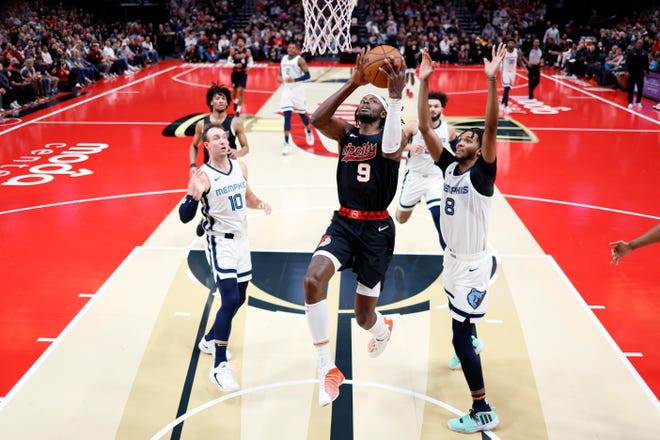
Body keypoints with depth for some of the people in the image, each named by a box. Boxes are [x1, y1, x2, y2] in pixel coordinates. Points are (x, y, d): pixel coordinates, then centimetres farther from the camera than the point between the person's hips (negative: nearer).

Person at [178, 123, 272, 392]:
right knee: (230, 301, -18)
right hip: (220, 242, -7)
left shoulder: (240, 167, 2)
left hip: (241, 239, 7)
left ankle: (209, 340, 41)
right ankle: (219, 367, -8)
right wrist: (195, 196, -38)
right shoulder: (203, 176, -17)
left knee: (238, 300, 16)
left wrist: (260, 204, -1)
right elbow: (184, 217, -20)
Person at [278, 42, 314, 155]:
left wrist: (295, 80, -26)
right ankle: (287, 142, -9)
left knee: (302, 114, 11)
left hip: (297, 89, -4)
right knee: (287, 116, -7)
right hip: (286, 90, 4)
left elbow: (307, 75, -14)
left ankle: (308, 131, 42)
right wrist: (279, 77, -1)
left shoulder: (300, 60, -9)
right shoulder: (283, 59, 9)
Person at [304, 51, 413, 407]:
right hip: (343, 223, 3)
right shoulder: (346, 133, 6)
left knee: (364, 317, 5)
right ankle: (327, 370, -13)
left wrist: (396, 95, -39)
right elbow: (317, 119, -16)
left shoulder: (393, 136, -3)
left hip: (377, 230, -3)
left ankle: (383, 329, 48)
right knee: (312, 280, -27)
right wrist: (353, 82, -22)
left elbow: (390, 148, -30)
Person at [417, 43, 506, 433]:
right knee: (461, 317, 32)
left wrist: (492, 80, -38)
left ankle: (484, 412, 3)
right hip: (453, 257, 8)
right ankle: (473, 344, 64)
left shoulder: (482, 173, -16)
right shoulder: (449, 166, 0)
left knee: (459, 336, -8)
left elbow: (491, 127, -30)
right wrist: (424, 82, -10)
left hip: (473, 263, -8)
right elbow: (425, 127, -4)